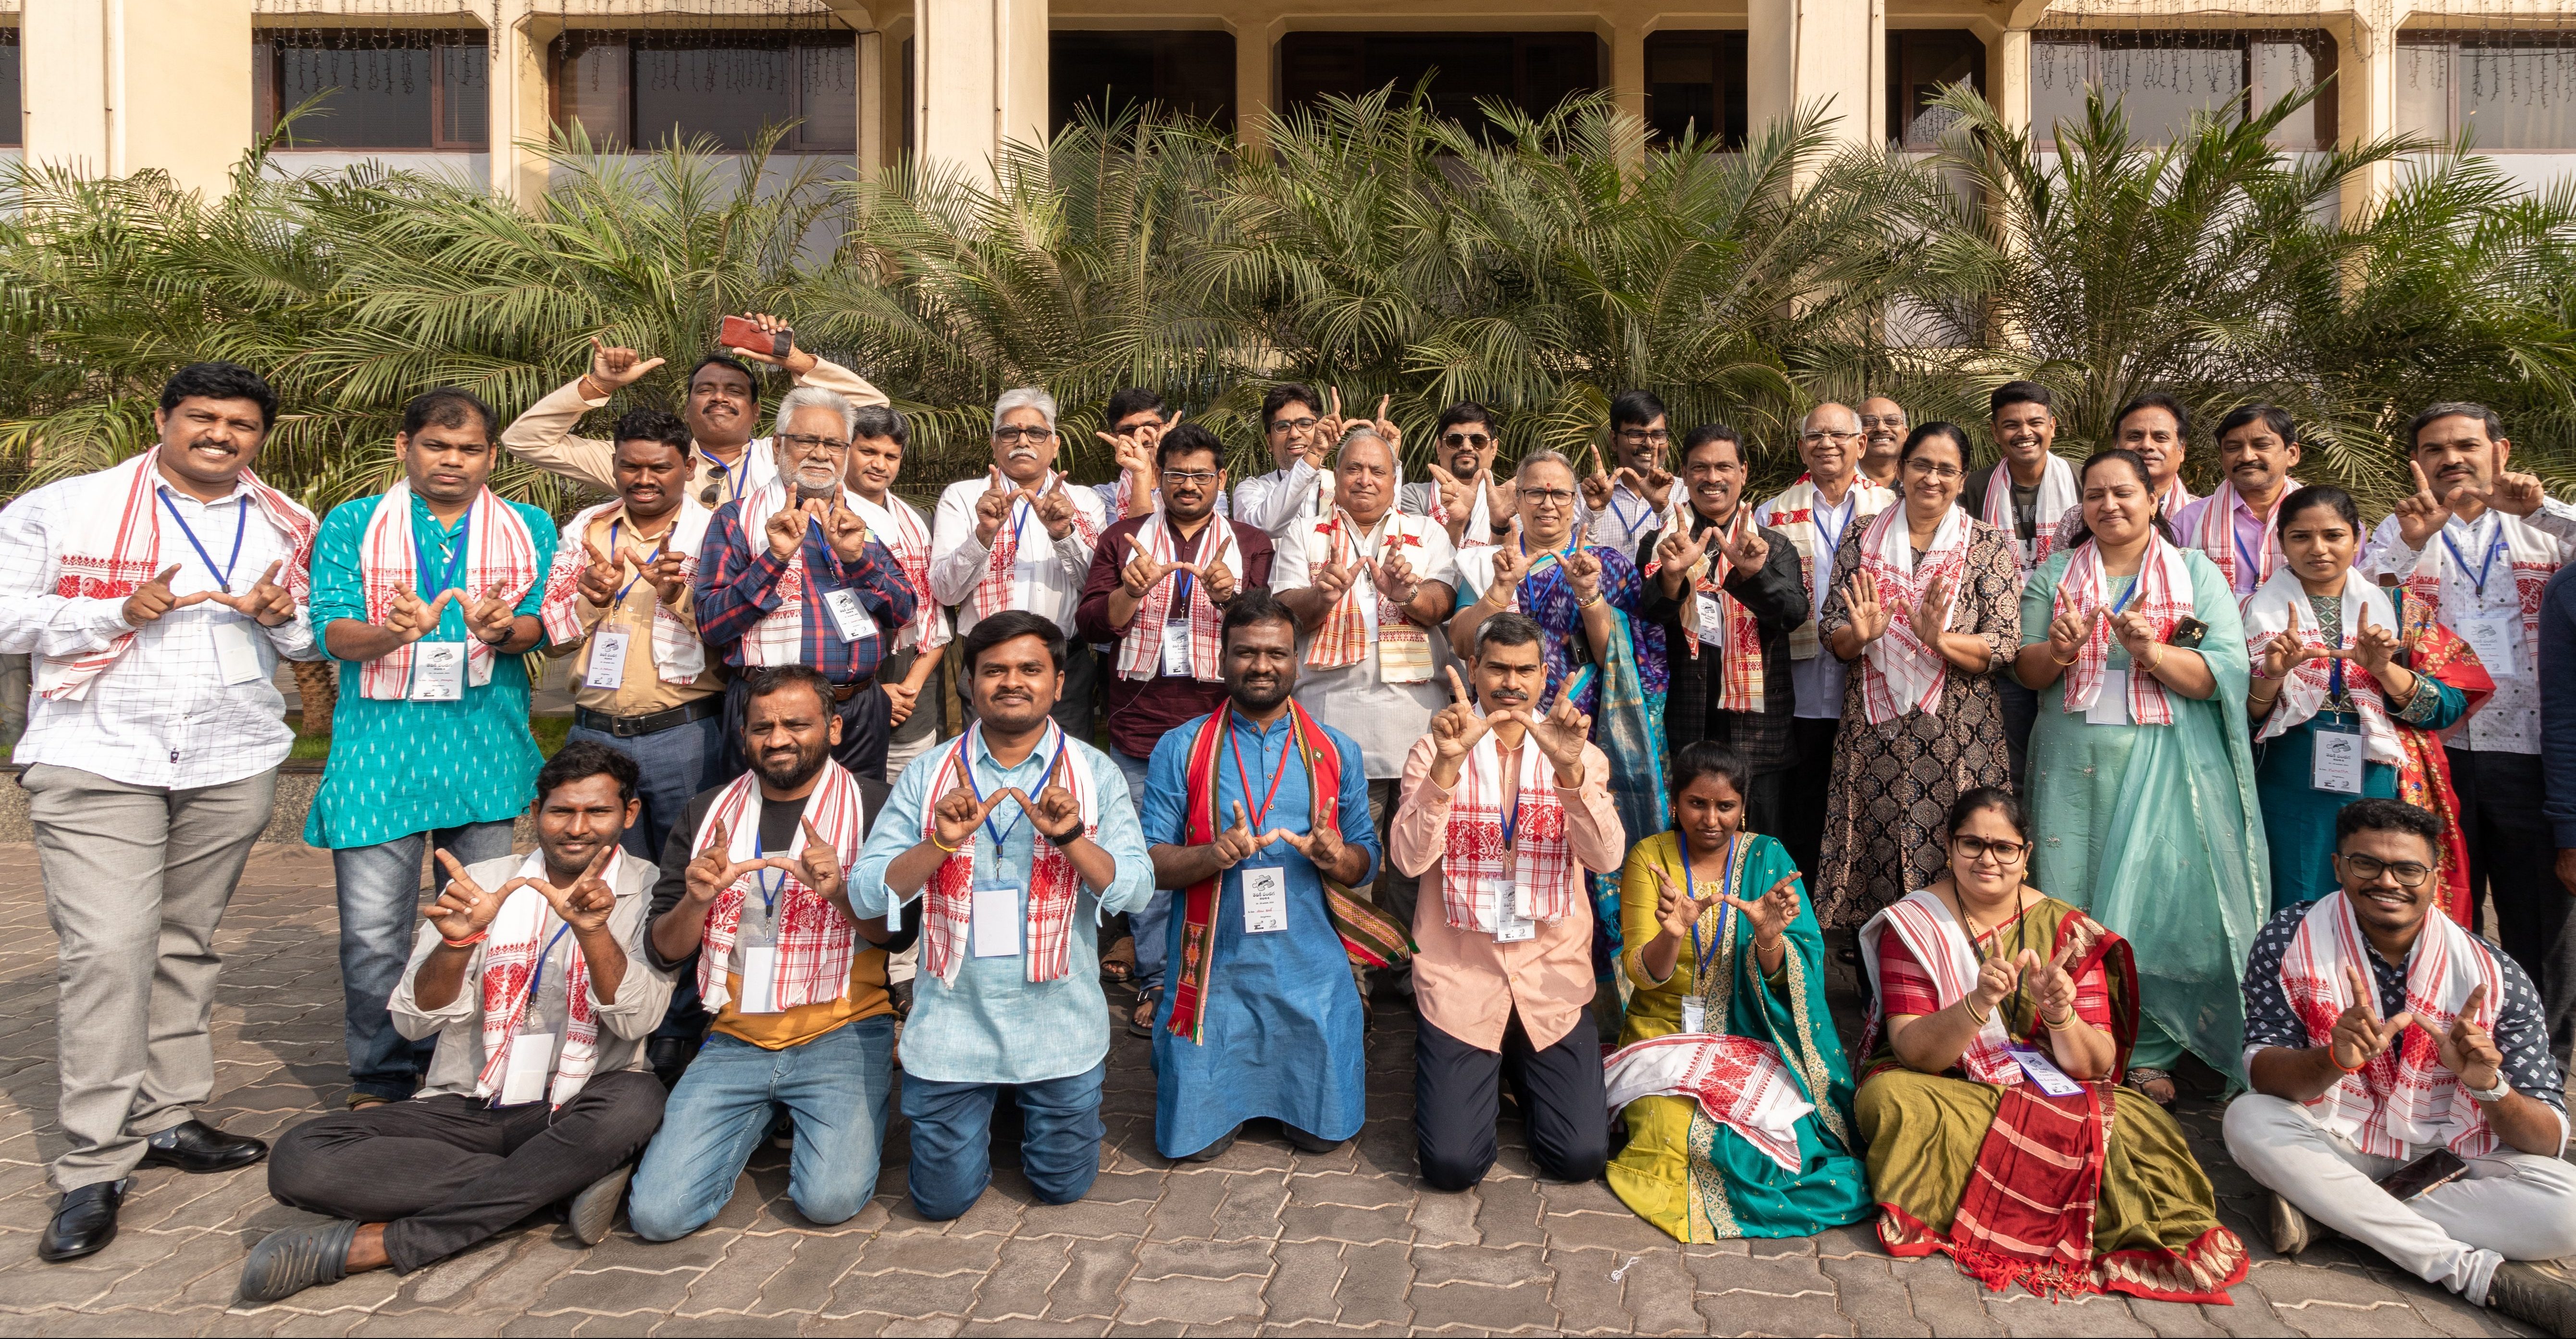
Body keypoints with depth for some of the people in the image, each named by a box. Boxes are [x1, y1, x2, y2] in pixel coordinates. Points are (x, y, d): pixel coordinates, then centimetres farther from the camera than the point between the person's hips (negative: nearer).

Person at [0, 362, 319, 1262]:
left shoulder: (288, 529, 11)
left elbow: (318, 641, 16)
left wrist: (282, 616, -6)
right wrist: (122, 611, -15)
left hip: (232, 765, 3)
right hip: (98, 760, -3)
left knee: (187, 943, 11)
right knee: (107, 948, -10)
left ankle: (167, 1118, 22)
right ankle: (93, 1167, -3)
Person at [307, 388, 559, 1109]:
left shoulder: (529, 528, 11)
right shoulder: (351, 525, 9)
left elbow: (540, 625, 1)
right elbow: (334, 631, -1)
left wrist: (500, 630, -21)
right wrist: (390, 634, -23)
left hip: (486, 745, 1)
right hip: (380, 738, -1)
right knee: (373, 928, -1)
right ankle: (383, 1080, 15)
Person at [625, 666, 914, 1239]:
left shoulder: (872, 806, -1)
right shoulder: (707, 813, 10)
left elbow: (897, 935, -6)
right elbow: (664, 955, 9)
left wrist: (840, 893, -25)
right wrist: (697, 901, -13)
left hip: (839, 1035, -3)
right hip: (735, 1040, 3)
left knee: (831, 1199, -21)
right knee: (658, 1214, -10)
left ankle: (848, 1118, 11)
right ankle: (764, 1119, 16)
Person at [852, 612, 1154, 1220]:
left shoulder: (1095, 774, -4)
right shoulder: (927, 775, -2)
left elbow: (1136, 890, -11)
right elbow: (867, 894, -7)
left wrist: (1069, 836, -26)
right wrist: (941, 843, -23)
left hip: (1060, 1023, 0)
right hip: (952, 1024, 1)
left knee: (1064, 1185, 14)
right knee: (944, 1198, 11)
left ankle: (1043, 1102, 43)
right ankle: (982, 1109, 40)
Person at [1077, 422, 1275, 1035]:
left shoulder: (1251, 546, 12)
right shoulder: (1123, 539, 13)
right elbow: (1090, 625, 3)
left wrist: (1230, 598, -16)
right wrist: (1132, 589, -15)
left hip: (1219, 720, -1)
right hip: (1140, 720, 1)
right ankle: (1155, 984, 16)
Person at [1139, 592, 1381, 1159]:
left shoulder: (1337, 751, 5)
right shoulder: (1180, 749, -1)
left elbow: (1367, 858, 7)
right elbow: (1148, 862, -3)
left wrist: (1338, 859, -17)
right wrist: (1213, 855, -23)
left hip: (1312, 971, 1)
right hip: (1215, 970, -1)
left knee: (1324, 1132, 5)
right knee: (1193, 1141, 2)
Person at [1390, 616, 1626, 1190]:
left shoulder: (1581, 754, 2)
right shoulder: (1434, 751, -2)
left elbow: (1605, 857, -15)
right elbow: (1410, 858, -17)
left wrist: (1569, 767, -31)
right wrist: (1447, 763, -31)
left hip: (1552, 977, 1)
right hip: (1460, 976, -1)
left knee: (1580, 1158, -4)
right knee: (1451, 1164, -7)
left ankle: (1523, 1072, 26)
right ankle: (1480, 1075, 25)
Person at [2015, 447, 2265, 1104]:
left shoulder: (2197, 575, 6)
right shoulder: (2055, 575, 13)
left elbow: (2224, 674, -5)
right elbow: (2026, 673, 7)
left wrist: (2150, 651, -21)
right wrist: (2057, 651, -14)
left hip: (2166, 762, -1)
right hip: (2074, 761, 2)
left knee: (2163, 900, -3)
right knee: (2071, 904, 1)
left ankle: (2150, 1054, 9)